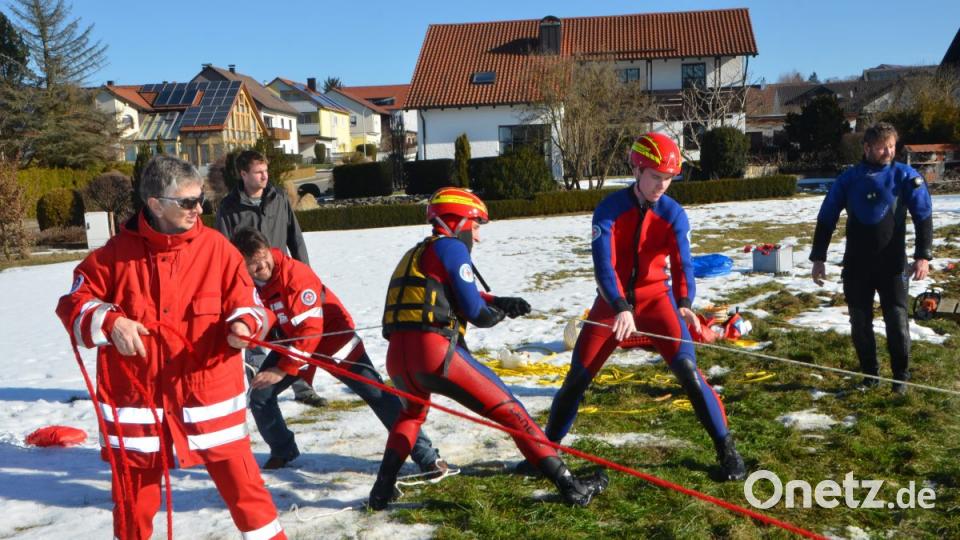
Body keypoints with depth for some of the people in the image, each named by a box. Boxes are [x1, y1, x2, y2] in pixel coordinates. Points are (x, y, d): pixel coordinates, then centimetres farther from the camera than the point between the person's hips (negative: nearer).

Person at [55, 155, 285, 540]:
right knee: (133, 501, 17)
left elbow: (246, 304, -1)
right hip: (135, 400, 1)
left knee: (242, 485, 3)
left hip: (208, 395, -1)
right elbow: (75, 302, 3)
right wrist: (109, 322, -16)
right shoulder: (119, 251, -4)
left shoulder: (216, 247, -5)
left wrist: (242, 325, -23)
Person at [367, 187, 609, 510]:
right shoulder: (451, 247, 2)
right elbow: (475, 311, -4)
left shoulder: (415, 254, 26)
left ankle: (382, 490, 28)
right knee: (509, 411, 0)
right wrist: (498, 315, 17)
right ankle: (569, 486, 1)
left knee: (412, 412, 36)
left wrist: (500, 302, 14)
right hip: (434, 352, -8)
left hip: (397, 357, 8)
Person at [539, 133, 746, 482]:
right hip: (613, 301, 0)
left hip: (656, 298, 0)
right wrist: (621, 308, -42)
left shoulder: (673, 214, -10)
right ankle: (548, 446, 19)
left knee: (687, 369, -15)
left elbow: (682, 261, -21)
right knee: (578, 376, 0)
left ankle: (725, 448, 1)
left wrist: (685, 303, -41)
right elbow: (602, 263, -26)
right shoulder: (609, 210, -15)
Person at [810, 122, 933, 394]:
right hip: (856, 266, 2)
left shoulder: (905, 176, -4)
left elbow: (923, 217, -4)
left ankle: (901, 377, 15)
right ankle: (870, 374, 23)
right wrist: (818, 258, 0)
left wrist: (923, 255, -14)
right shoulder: (849, 178, 0)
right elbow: (826, 219, 4)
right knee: (860, 323, 7)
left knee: (897, 321, -2)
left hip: (893, 265, -1)